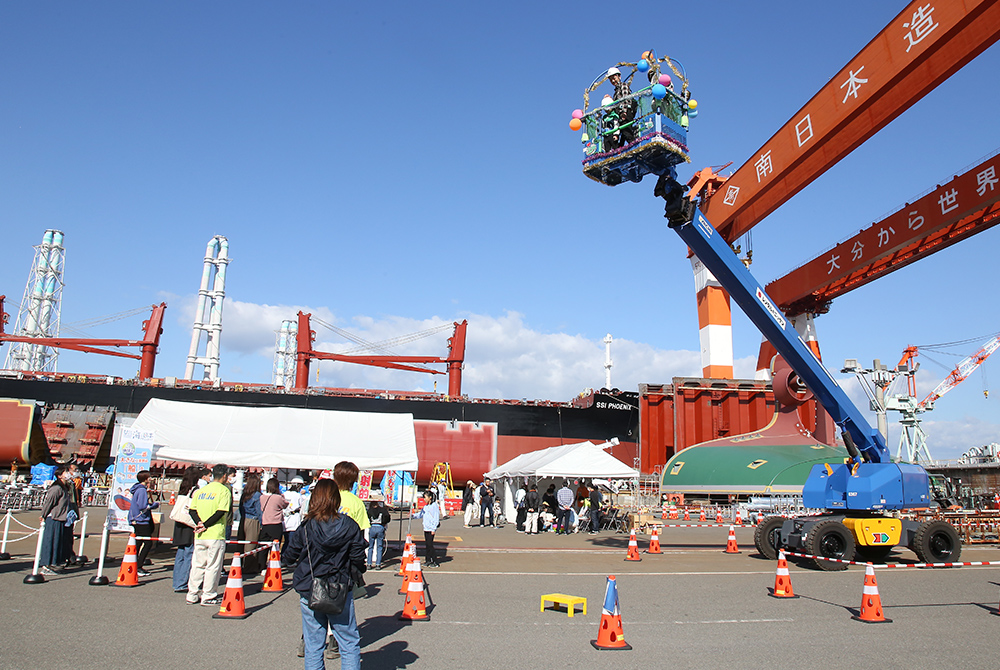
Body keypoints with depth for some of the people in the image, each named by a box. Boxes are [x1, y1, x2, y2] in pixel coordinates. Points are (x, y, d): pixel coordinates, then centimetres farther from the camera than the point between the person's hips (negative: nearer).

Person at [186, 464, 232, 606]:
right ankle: (208, 596, 7)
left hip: (199, 536, 6)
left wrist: (199, 523, -5)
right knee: (213, 566, 3)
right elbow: (221, 512, -17)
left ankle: (192, 595, 21)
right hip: (216, 535, -6)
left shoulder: (201, 490, 11)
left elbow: (192, 509, 6)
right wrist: (205, 525, -11)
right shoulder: (224, 490, -7)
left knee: (198, 565, 15)